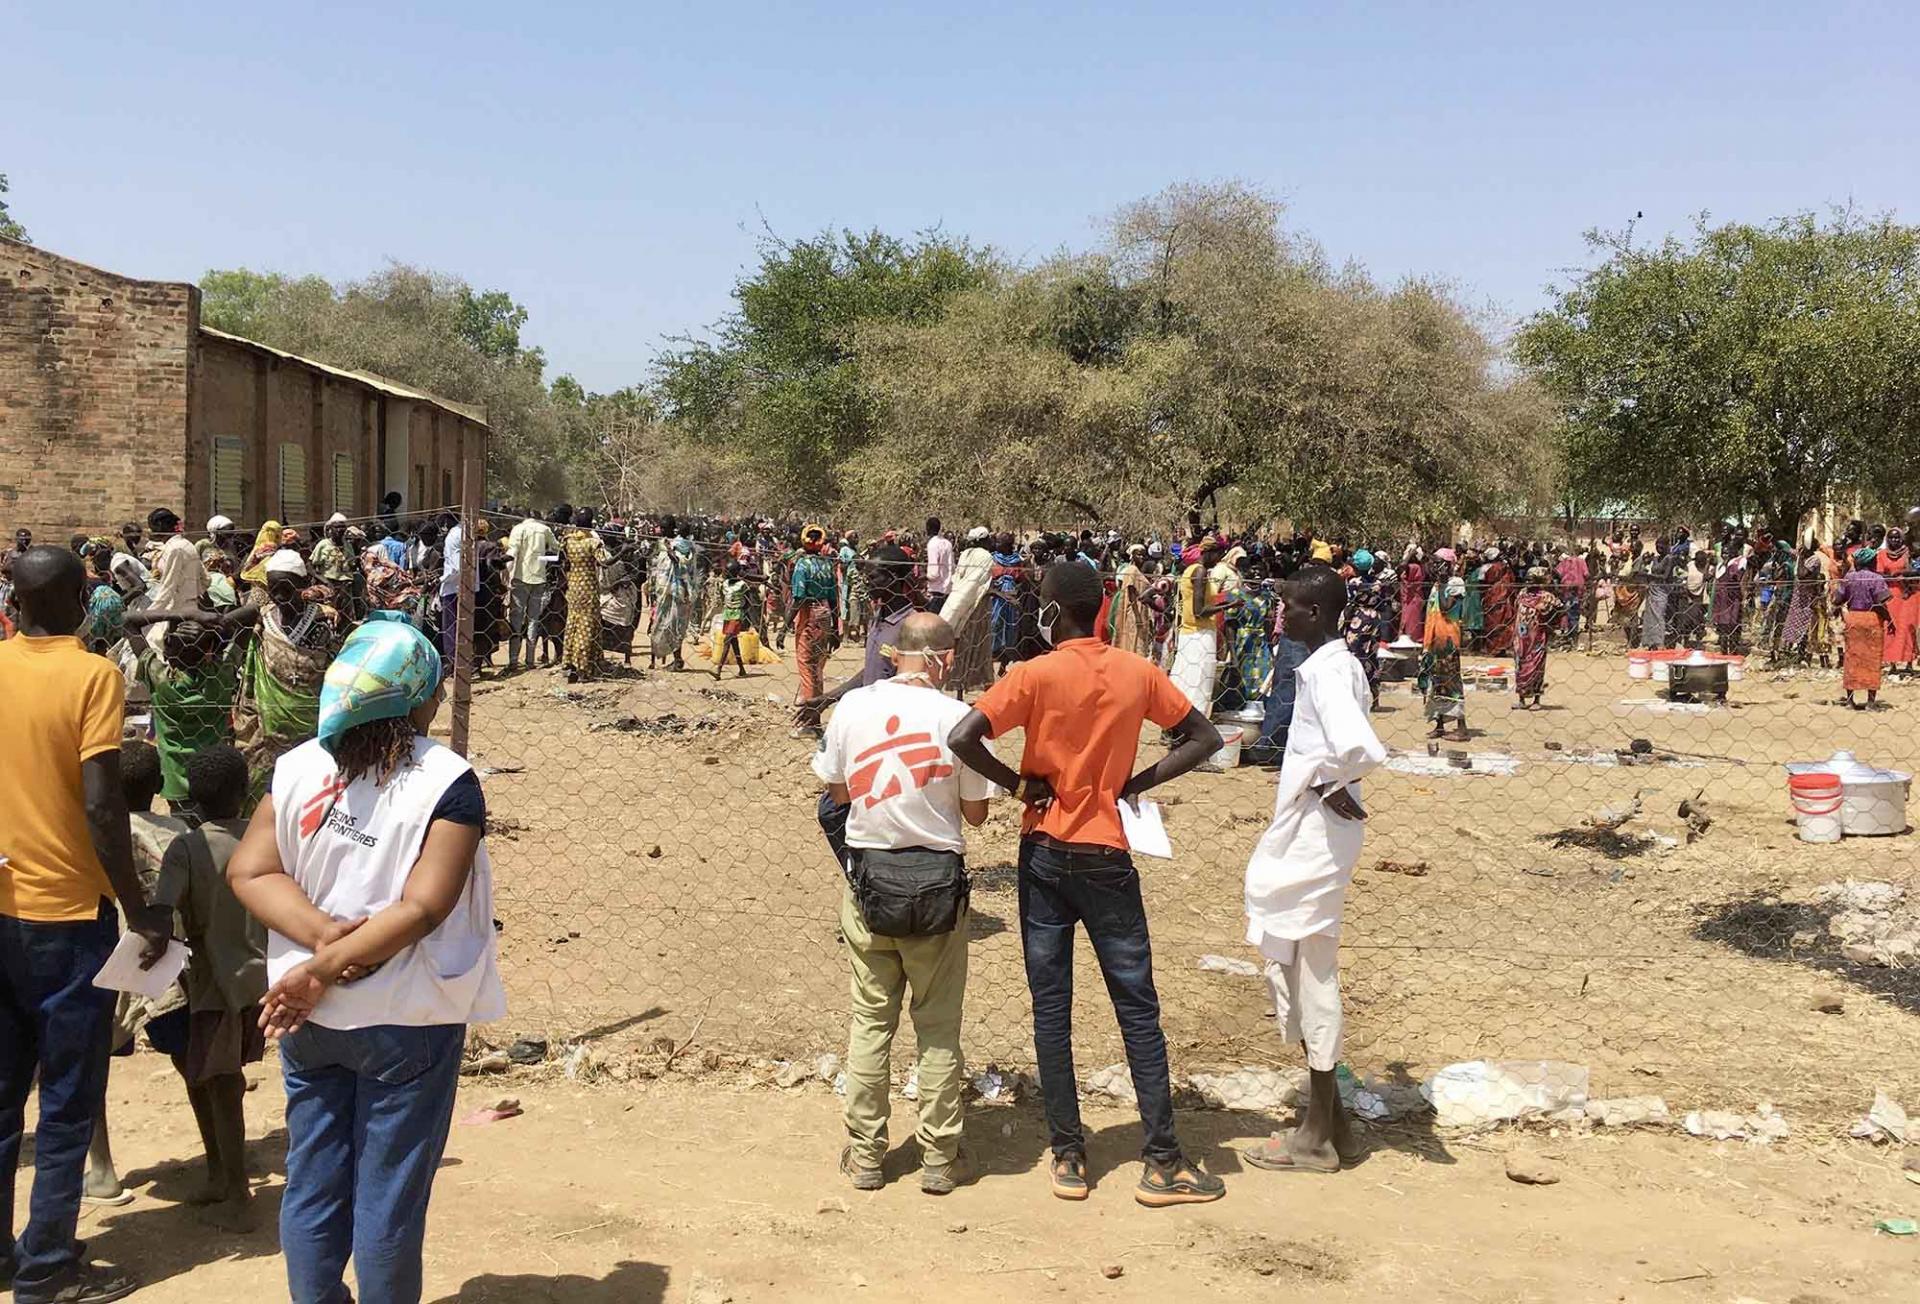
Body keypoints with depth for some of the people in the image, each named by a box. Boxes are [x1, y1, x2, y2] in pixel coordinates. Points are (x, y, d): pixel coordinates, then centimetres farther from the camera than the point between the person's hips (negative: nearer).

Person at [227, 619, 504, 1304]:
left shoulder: (297, 768, -2)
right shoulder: (448, 783, -16)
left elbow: (249, 871, -6)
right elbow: (423, 908, -22)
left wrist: (324, 935, -15)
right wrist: (323, 970, -18)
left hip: (308, 1015, 5)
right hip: (406, 1018, -4)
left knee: (312, 1182, 17)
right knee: (390, 1195, 9)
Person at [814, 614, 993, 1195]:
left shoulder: (853, 706, -4)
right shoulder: (956, 717, -11)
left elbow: (836, 789, 7)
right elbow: (976, 812, -3)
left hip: (868, 876, 2)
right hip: (937, 881, -2)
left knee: (871, 1018, 13)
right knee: (939, 1026, 10)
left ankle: (865, 1154, 20)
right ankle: (939, 1159, 17)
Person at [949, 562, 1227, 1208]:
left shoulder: (1036, 675, -11)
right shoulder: (1137, 673, -2)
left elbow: (962, 738, -21)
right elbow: (1204, 738, 4)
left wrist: (1019, 785, -8)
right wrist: (1135, 784, 3)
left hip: (1045, 856, -1)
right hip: (1108, 857, 1)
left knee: (1051, 1005, 9)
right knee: (1138, 1007, 7)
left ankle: (1068, 1156, 14)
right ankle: (1163, 1164, 8)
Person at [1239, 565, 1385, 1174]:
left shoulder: (1326, 671, -20)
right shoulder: (1337, 664, 10)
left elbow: (1362, 749, -35)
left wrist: (1330, 784, -16)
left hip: (1315, 837, -10)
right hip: (1308, 834, 10)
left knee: (1309, 975, 0)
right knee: (1301, 972, 17)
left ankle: (1318, 1136, 11)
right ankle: (1329, 1120, 27)